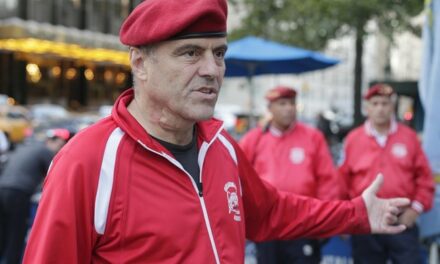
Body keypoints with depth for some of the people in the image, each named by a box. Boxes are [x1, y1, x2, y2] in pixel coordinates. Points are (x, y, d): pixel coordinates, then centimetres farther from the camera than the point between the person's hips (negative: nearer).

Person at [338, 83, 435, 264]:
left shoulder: (408, 136, 4)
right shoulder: (353, 139, 3)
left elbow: (424, 177, 7)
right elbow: (343, 180, 6)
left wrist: (417, 207, -3)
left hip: (403, 220, 0)